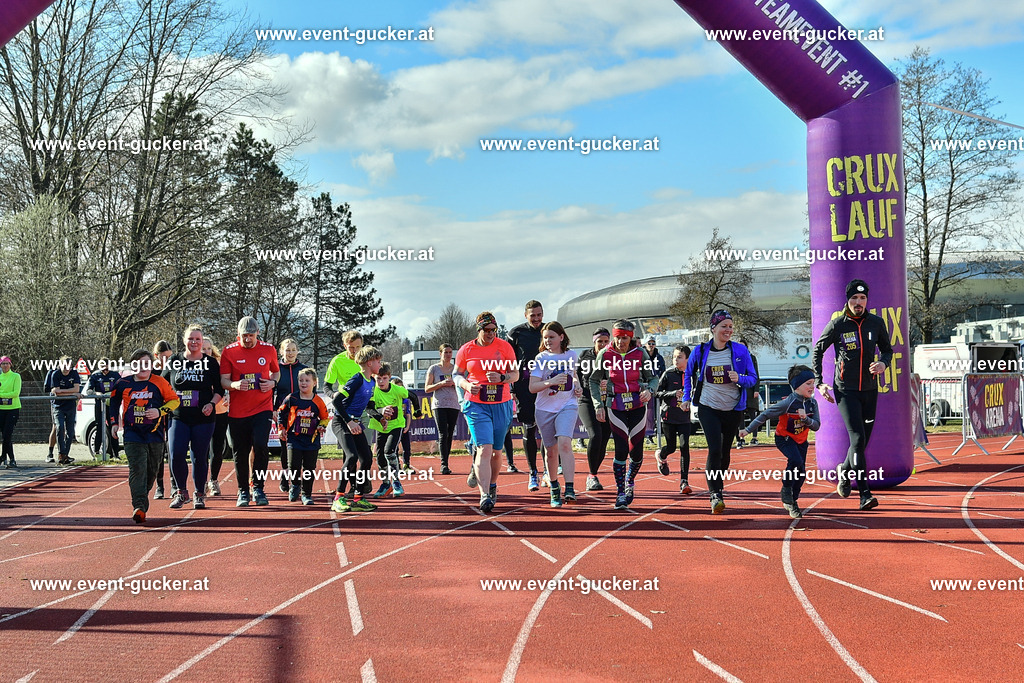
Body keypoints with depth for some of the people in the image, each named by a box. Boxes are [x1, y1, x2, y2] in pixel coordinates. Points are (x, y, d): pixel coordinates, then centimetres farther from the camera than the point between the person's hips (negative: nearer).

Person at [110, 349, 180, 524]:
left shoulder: (159, 382, 1)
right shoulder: (123, 383, 3)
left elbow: (175, 400, 7)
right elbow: (113, 401, 22)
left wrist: (160, 411, -9)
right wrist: (114, 423, 16)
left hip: (155, 434, 1)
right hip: (132, 434, -1)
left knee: (151, 471, 10)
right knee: (137, 469, -15)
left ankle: (141, 499, 33)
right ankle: (139, 507, -22)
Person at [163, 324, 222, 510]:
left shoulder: (211, 363, 4)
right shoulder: (174, 362, 7)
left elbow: (219, 390, 8)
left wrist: (211, 403, -9)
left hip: (204, 418, -1)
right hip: (178, 417, 1)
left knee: (200, 457, 2)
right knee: (176, 455, -9)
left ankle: (200, 495, 16)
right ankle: (181, 492, 10)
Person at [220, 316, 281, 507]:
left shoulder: (268, 349, 5)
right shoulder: (229, 351, 0)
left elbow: (276, 372, 19)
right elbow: (223, 380, 1)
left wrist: (272, 382, -3)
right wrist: (235, 385, -21)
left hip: (262, 408, 0)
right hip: (237, 411, 0)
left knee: (260, 445, -17)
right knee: (240, 453, 5)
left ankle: (258, 488, -2)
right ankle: (243, 492, 21)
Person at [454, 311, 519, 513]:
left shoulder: (504, 346, 2)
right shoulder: (466, 349, 2)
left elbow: (515, 374, 4)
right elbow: (456, 374, 12)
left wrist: (501, 378, -17)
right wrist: (466, 384, -10)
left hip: (502, 404, 2)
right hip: (476, 404, -2)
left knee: (496, 451, 11)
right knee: (484, 449, -17)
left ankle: (492, 485, 36)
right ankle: (484, 495, -23)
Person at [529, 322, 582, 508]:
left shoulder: (572, 355, 5)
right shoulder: (541, 358, -3)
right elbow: (532, 387, -11)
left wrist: (577, 387, 7)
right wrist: (551, 382, -27)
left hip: (567, 406, 0)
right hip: (545, 409, 0)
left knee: (564, 443, -22)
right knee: (551, 451, 7)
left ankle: (570, 489, -26)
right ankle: (554, 488, 28)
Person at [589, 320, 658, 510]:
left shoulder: (640, 353, -1)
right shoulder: (605, 354, -2)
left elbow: (653, 378, 6)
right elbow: (594, 381, 8)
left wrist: (649, 390, -16)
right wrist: (598, 405, -1)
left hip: (638, 405, 1)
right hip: (615, 407, -1)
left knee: (636, 452, 4)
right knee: (621, 450, -11)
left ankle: (629, 482, 33)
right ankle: (620, 494, 1)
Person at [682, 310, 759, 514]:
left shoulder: (740, 350, -3)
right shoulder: (701, 351, -2)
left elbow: (753, 378, 1)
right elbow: (689, 374, 15)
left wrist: (740, 379, -19)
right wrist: (687, 397, 9)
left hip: (733, 409, 2)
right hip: (708, 407, -1)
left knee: (725, 451, 13)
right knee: (714, 449, -16)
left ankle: (717, 487, 34)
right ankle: (715, 495, -14)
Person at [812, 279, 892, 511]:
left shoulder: (876, 323, 3)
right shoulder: (837, 325, -5)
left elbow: (887, 350, 17)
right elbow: (818, 351, 6)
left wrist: (883, 363, -7)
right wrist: (819, 383, -1)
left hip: (870, 390, 4)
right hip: (845, 391, -4)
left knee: (862, 441, 9)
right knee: (857, 439, -15)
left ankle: (845, 472, 39)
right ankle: (865, 493, -15)